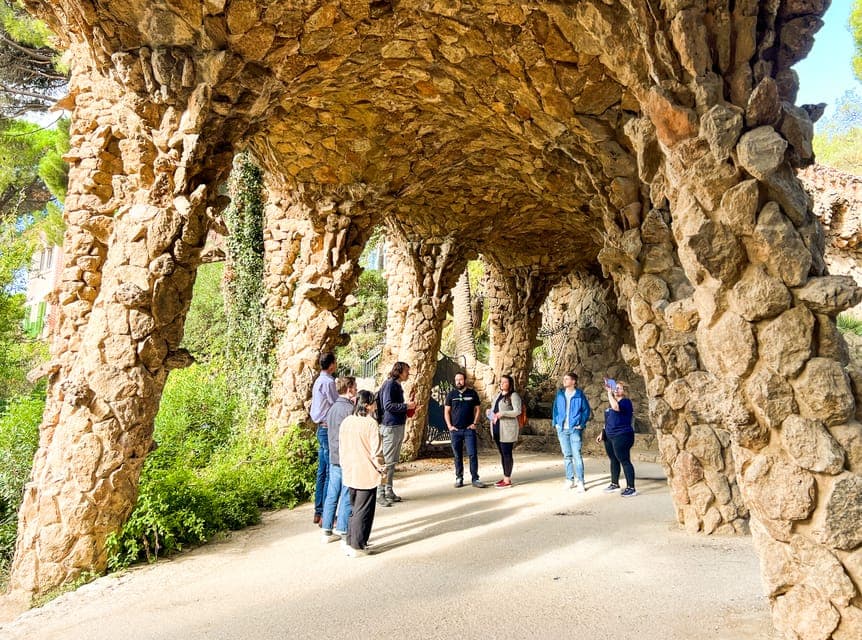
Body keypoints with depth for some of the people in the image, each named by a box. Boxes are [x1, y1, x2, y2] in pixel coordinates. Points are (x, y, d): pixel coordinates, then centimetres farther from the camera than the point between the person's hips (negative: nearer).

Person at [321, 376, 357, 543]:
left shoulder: (332, 408, 10)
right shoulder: (350, 409, -16)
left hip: (333, 458, 8)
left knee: (332, 495, 13)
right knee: (347, 497, 2)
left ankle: (327, 531, 21)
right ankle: (343, 531, 9)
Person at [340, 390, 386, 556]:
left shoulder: (346, 422, 4)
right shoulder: (370, 423, -17)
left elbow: (341, 448, 11)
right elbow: (376, 451, -17)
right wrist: (381, 468, -2)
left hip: (349, 474, 7)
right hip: (367, 474, -7)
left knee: (354, 509, 20)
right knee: (363, 511, 5)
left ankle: (350, 543, 25)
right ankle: (357, 547, 11)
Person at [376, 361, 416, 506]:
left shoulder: (397, 385, 16)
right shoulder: (389, 384, -13)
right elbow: (388, 405, -21)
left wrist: (407, 408, 8)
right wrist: (406, 406, -16)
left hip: (398, 426, 10)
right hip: (390, 426, -10)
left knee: (393, 462, 14)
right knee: (387, 462, -6)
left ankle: (389, 491, 22)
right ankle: (380, 494, 0)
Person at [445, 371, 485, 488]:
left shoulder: (472, 393, 4)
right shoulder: (451, 394, 5)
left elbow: (477, 409, 7)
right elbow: (446, 411, 7)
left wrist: (475, 423, -3)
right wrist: (449, 426, -2)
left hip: (469, 429, -1)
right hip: (455, 430, 1)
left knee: (473, 454, -4)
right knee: (458, 455, 7)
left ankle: (475, 478, 3)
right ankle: (459, 478, 16)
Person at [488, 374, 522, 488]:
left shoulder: (514, 396, -6)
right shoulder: (498, 395, 18)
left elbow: (517, 411, -15)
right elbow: (492, 409, 23)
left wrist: (502, 413, -22)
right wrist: (492, 415, 0)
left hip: (507, 429, -7)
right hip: (497, 428, 8)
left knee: (507, 454, -4)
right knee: (502, 453, 11)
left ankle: (508, 480, 2)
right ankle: (505, 478, 19)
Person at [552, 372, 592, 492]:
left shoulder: (579, 395, -4)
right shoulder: (560, 394, 7)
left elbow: (586, 410, 1)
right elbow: (555, 409, 13)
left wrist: (581, 424, -6)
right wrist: (556, 423, 4)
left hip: (575, 429, -4)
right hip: (562, 429, 4)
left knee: (577, 455, -7)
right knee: (567, 455, 10)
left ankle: (580, 482, -2)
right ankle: (570, 480, 19)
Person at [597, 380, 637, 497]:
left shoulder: (626, 402, -10)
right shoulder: (612, 402, 17)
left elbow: (615, 407, -33)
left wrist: (609, 392, -26)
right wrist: (602, 433, 19)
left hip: (622, 436, -9)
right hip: (610, 437, 9)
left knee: (624, 461, -7)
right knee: (613, 460, 15)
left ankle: (631, 488, -3)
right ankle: (614, 484, 26)